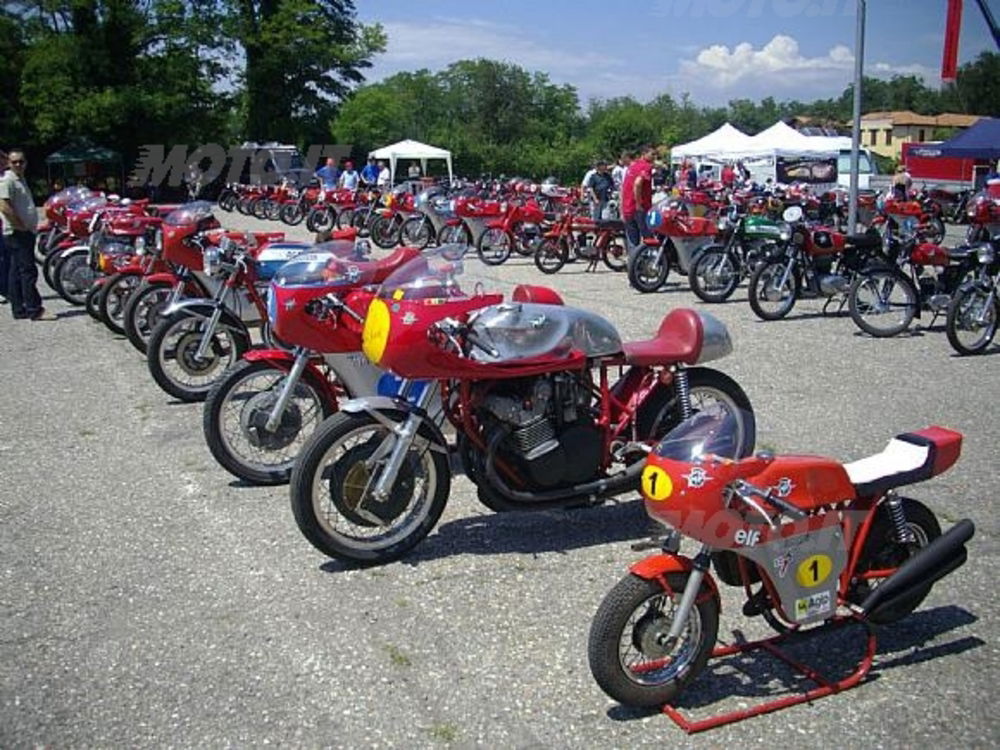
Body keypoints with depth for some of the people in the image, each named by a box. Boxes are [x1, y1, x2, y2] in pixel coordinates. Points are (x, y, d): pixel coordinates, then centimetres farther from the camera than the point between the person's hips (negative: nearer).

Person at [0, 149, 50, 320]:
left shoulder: (21, 180, 19)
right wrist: (21, 226, -17)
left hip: (26, 232, 10)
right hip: (17, 233, -10)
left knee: (17, 272, 10)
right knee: (28, 271, -11)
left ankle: (19, 309, 14)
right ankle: (35, 310, -12)